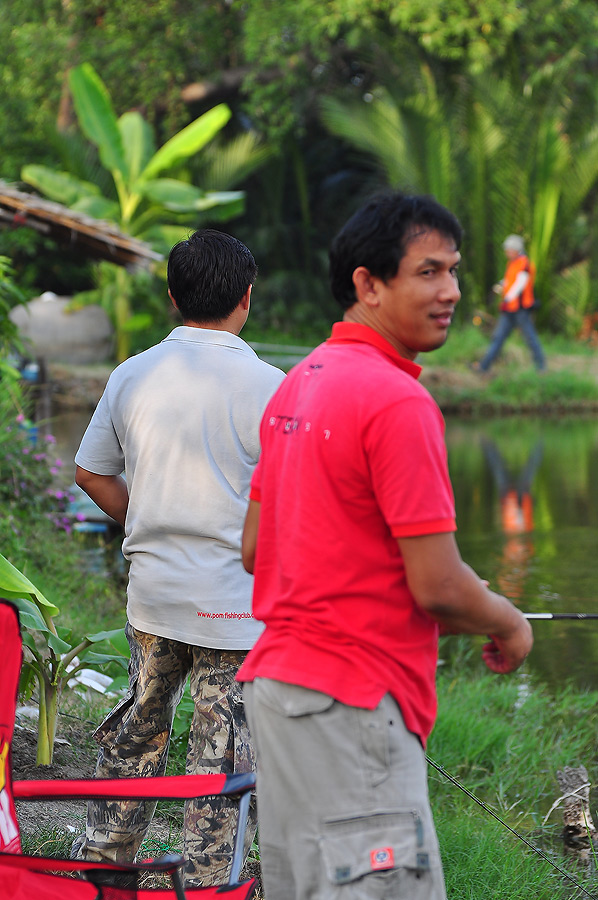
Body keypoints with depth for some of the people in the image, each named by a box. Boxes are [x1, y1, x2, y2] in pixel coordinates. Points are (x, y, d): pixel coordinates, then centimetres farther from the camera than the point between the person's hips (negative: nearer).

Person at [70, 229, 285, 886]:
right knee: (221, 752, 3)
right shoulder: (266, 386, -12)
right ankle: (207, 882, 8)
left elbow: (91, 474, 10)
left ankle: (100, 857, 29)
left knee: (136, 731, 20)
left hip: (151, 592, 5)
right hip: (235, 602, -4)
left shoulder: (132, 376, 1)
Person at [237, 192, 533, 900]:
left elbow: (254, 549, 19)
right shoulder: (398, 401, -16)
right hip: (351, 705, -10)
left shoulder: (297, 385, 13)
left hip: (277, 680, 10)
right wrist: (509, 625, 1)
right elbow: (437, 585, -18)